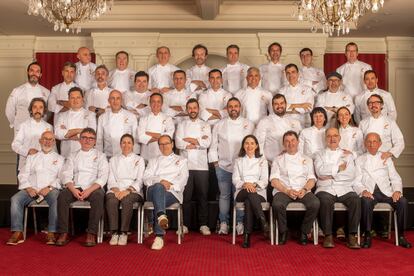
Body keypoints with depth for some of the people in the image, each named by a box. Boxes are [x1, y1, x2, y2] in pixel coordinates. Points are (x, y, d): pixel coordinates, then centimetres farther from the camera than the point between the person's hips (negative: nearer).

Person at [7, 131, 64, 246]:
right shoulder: (32, 158, 25)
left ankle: (51, 233, -34)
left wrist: (50, 187, -14)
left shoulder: (59, 159, 18)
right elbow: (23, 175, 14)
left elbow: (62, 178, 4)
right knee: (15, 199, -26)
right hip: (31, 189, 2)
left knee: (56, 200, -36)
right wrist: (28, 188, -6)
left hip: (51, 189, -2)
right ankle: (17, 233, -27)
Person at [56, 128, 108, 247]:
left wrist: (89, 190, -15)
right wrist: (73, 190, -13)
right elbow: (66, 175, 8)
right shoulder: (73, 156, 21)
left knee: (98, 196, -35)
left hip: (93, 188, -2)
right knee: (62, 196, -28)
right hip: (75, 188, 2)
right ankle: (63, 233, -26)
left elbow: (103, 177, 1)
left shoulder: (100, 156, 14)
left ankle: (91, 234, -33)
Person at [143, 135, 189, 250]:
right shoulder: (153, 161, 30)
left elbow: (182, 179, 9)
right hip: (153, 191, 1)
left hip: (173, 192, -1)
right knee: (158, 187, -38)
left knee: (159, 200, -37)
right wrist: (160, 181, -7)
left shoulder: (181, 160, 26)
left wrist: (170, 184, -10)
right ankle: (161, 216, -64)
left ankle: (159, 236, -46)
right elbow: (146, 178, 13)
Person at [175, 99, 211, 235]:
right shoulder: (181, 125, 11)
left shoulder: (205, 125, 12)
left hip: (201, 166, 1)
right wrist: (199, 142, -7)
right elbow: (178, 143, -5)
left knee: (202, 196, 3)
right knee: (186, 196, 1)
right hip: (185, 165, 0)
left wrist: (190, 140, -6)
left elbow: (207, 143, -5)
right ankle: (184, 224, 9)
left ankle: (203, 224, 10)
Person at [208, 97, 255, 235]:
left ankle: (240, 223, 10)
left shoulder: (249, 125, 7)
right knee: (224, 195, 3)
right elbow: (213, 145, 9)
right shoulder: (219, 125, 8)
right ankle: (223, 223, 11)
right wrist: (215, 162, 3)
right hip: (223, 165, 1)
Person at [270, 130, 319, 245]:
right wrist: (287, 191, -12)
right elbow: (274, 180, 5)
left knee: (315, 204, -31)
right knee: (277, 204, -35)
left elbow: (311, 179, 12)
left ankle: (304, 232, -8)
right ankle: (283, 232, -9)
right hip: (283, 190, -1)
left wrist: (304, 189, -10)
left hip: (303, 191, 1)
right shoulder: (278, 159, 18)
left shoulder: (306, 159, 23)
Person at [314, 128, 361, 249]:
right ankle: (328, 235, -25)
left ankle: (352, 235, -24)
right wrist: (339, 167, 3)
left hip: (344, 189, 1)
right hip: (326, 189, -1)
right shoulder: (320, 154, 19)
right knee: (325, 201, -35)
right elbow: (320, 171, -2)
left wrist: (331, 175, -4)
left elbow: (351, 174, 4)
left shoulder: (347, 155, 21)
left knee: (355, 200, -30)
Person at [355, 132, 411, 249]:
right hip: (369, 192, -2)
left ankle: (401, 236, -15)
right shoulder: (359, 160, 16)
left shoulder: (387, 159, 23)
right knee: (366, 202, -36)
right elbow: (357, 181, 5)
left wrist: (397, 190, -4)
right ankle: (367, 236, -25)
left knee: (403, 202, -26)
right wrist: (363, 191, -15)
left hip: (386, 191, 2)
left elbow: (395, 178, 16)